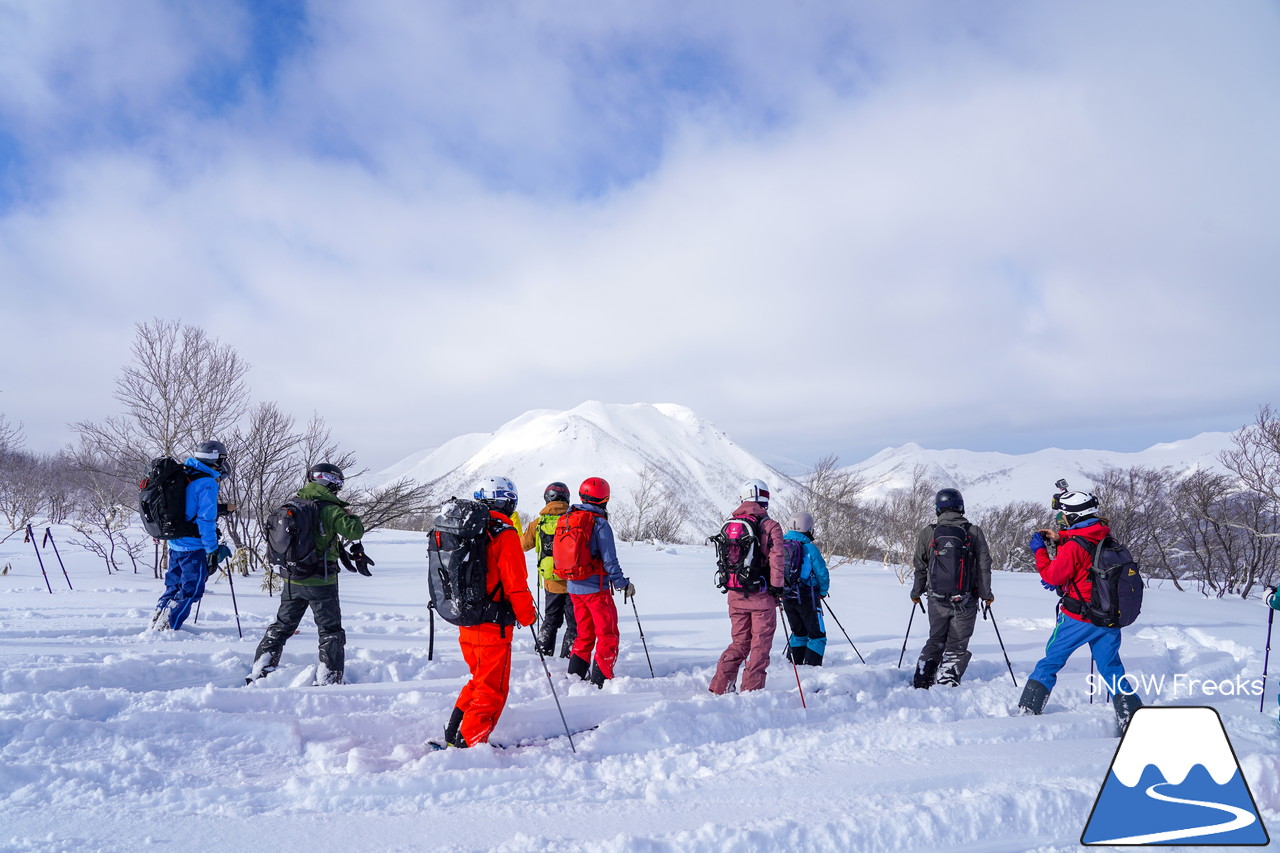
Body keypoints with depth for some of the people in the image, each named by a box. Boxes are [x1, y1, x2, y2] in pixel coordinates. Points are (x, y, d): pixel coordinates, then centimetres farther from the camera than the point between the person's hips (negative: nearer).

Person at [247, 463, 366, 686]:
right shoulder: (330, 510, -14)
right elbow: (354, 532, -20)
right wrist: (350, 516, 0)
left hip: (291, 581, 6)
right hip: (321, 582, -6)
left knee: (281, 626, 20)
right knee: (330, 632, 7)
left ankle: (259, 673, 23)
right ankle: (328, 680, 6)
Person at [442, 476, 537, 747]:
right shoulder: (504, 535, -15)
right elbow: (516, 584, -16)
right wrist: (528, 616, -2)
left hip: (465, 624, 7)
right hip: (493, 627, -7)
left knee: (479, 679, 23)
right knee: (492, 688, 5)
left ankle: (453, 733, 24)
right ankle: (469, 742, 3)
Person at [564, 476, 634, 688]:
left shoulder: (567, 520, 5)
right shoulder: (600, 524, -15)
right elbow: (609, 561, -16)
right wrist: (624, 584, -6)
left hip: (573, 587, 7)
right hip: (596, 588, -7)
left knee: (584, 634, 19)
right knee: (608, 635, 4)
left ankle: (575, 675, 18)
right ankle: (600, 679, 1)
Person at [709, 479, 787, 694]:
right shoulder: (770, 526, -9)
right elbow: (777, 559, -13)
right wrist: (777, 587, -5)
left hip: (735, 594, 5)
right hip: (761, 595, -5)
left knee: (739, 642, 16)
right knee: (760, 644, 6)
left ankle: (719, 686, 9)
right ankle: (751, 690, 6)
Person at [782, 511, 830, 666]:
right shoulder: (810, 548, -14)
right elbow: (822, 573, -10)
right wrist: (823, 591, 9)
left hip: (787, 598, 6)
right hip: (807, 598, -6)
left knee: (798, 633, 22)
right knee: (817, 635, 6)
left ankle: (793, 665, 20)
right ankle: (811, 667, -2)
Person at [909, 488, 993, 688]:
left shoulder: (928, 533, 0)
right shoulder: (974, 532, -3)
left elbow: (920, 566, 6)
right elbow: (984, 565, 0)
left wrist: (916, 593, 19)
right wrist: (986, 594, 11)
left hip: (937, 600, 2)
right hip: (966, 601, -1)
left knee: (935, 640, 17)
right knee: (957, 645, 8)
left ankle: (921, 681, 14)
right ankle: (946, 684, 0)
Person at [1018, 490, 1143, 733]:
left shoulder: (1073, 546, -19)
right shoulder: (1106, 539, 1)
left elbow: (1052, 577, -11)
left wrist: (1039, 549, -3)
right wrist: (1060, 538, 16)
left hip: (1077, 619, -5)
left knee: (1050, 663, 8)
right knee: (1111, 669, 16)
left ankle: (1028, 711, 11)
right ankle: (1132, 716, 9)